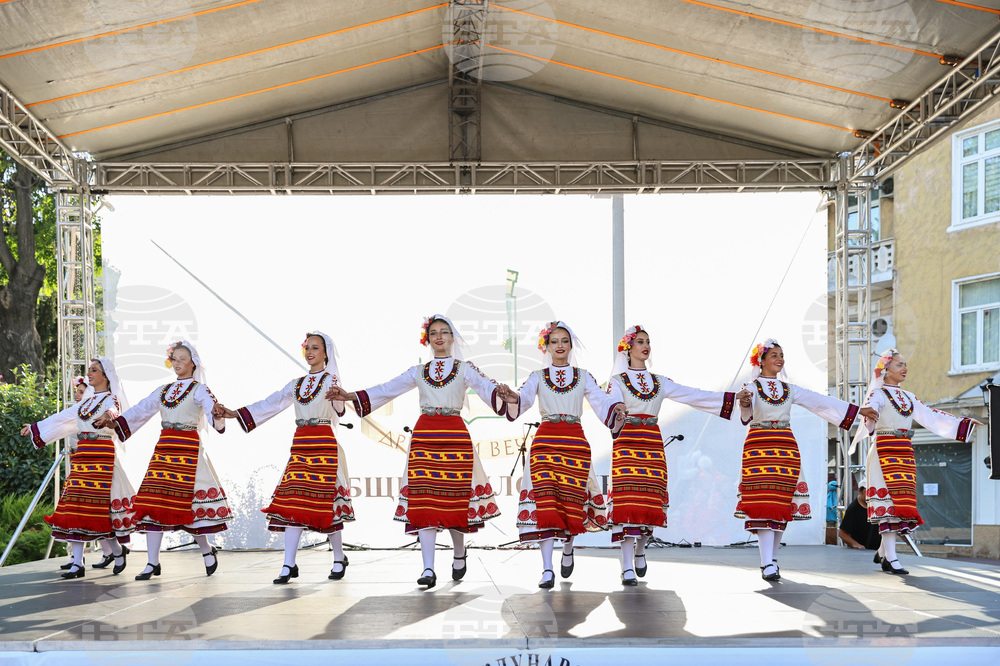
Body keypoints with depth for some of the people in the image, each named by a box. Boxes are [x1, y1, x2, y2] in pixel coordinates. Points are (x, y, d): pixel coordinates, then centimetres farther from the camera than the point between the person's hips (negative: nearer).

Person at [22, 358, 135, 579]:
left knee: (99, 505, -11)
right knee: (76, 505, -1)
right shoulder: (86, 401, 19)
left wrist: (110, 416, -51)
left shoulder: (111, 399, -3)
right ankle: (77, 563, -1)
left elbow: (112, 412, -27)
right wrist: (35, 428, 37)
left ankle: (117, 551, 10)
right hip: (82, 454, 7)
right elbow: (63, 418, 30)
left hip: (102, 455, -7)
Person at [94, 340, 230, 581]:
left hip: (188, 450, -6)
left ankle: (207, 550, 15)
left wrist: (217, 415, -42)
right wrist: (114, 422, 2)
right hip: (164, 449, 6)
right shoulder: (163, 390, 18)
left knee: (187, 503, -8)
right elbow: (140, 410, 15)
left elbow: (211, 407, -19)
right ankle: (152, 563, 3)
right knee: (153, 502, -1)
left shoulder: (199, 389, 0)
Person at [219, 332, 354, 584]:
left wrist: (339, 397, -47)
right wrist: (236, 414, 8)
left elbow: (339, 406, -22)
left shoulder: (331, 380, -1)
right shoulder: (296, 384, 16)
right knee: (292, 502, -2)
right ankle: (289, 565, -2)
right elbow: (270, 404, 15)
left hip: (324, 445, -5)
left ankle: (339, 559, 14)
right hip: (300, 446, 5)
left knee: (326, 503, -3)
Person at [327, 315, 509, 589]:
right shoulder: (418, 372, 16)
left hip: (455, 437, -2)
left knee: (455, 497, -2)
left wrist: (501, 392, -34)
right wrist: (349, 396, 0)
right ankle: (428, 569, -8)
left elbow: (485, 386, -10)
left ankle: (459, 554, 25)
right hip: (424, 437, 2)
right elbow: (387, 390, 10)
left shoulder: (464, 369, 8)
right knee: (423, 499, -7)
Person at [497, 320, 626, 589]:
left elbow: (602, 401, -1)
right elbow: (524, 398, -8)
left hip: (575, 442, 1)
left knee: (571, 501, 1)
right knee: (545, 501, -12)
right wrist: (511, 399, -32)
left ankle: (568, 548, 32)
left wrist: (617, 408, -23)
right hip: (545, 441, -1)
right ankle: (547, 570, -13)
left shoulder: (583, 377, 13)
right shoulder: (538, 377, 10)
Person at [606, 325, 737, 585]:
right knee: (628, 499, -12)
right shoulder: (618, 380, 5)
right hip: (627, 443, -4)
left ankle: (640, 549, 27)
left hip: (652, 444, 4)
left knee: (651, 500, 0)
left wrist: (734, 398, 8)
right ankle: (627, 568, -10)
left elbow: (694, 396, 12)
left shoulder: (659, 382, 16)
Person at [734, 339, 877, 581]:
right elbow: (747, 411, -20)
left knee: (782, 506, 1)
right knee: (763, 503, -13)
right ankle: (767, 564, -15)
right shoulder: (752, 388, 2)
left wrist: (858, 410, 13)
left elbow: (822, 402, 15)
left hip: (786, 449, 4)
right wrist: (744, 402, -46)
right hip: (759, 448, -4)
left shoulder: (790, 390, 16)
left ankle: (771, 559, 11)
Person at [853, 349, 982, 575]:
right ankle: (890, 558, -12)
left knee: (903, 503, 4)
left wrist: (965, 423, 20)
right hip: (885, 452, -7)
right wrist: (870, 420, -48)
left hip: (905, 454, 7)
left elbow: (931, 416, 21)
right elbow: (871, 410, -23)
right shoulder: (877, 394, -3)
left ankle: (882, 552, 15)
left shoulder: (908, 397, 19)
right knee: (890, 501, -12)